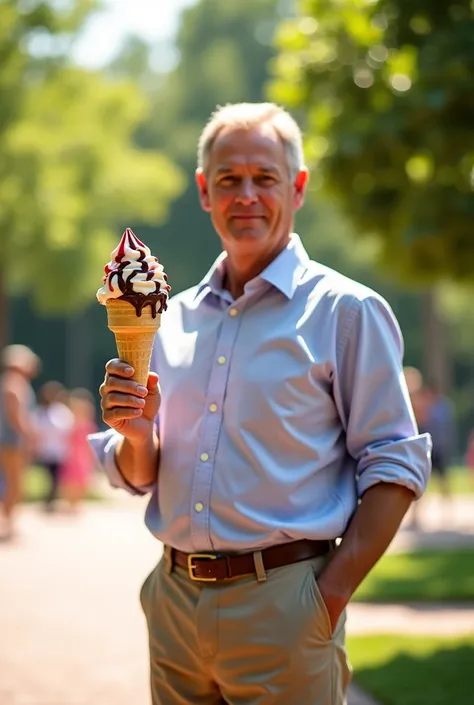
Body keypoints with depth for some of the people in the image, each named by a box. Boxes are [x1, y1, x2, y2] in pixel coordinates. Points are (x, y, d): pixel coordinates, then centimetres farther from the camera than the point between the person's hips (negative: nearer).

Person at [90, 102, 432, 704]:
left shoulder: (344, 311, -4)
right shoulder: (175, 317, 12)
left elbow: (394, 469, -7)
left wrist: (331, 596, -14)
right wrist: (137, 434, -6)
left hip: (280, 604, -5)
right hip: (174, 601, 5)